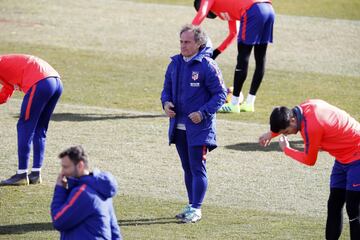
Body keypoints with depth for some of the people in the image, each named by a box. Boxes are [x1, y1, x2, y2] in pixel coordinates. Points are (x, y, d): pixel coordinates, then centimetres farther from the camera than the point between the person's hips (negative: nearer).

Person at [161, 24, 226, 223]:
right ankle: (192, 205, 22)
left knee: (197, 168, -4)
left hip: (199, 127, -6)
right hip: (178, 126, 6)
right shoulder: (175, 63, 7)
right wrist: (166, 103, -5)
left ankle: (196, 209, -1)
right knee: (187, 168, 14)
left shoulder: (207, 66, -12)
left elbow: (220, 94, -10)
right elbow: (167, 88, 17)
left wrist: (203, 113, -19)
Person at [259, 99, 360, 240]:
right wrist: (271, 133, 26)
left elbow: (309, 160, -14)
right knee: (334, 206, 9)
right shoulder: (306, 107, -5)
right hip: (343, 158, 10)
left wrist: (286, 150, 0)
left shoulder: (312, 127, -30)